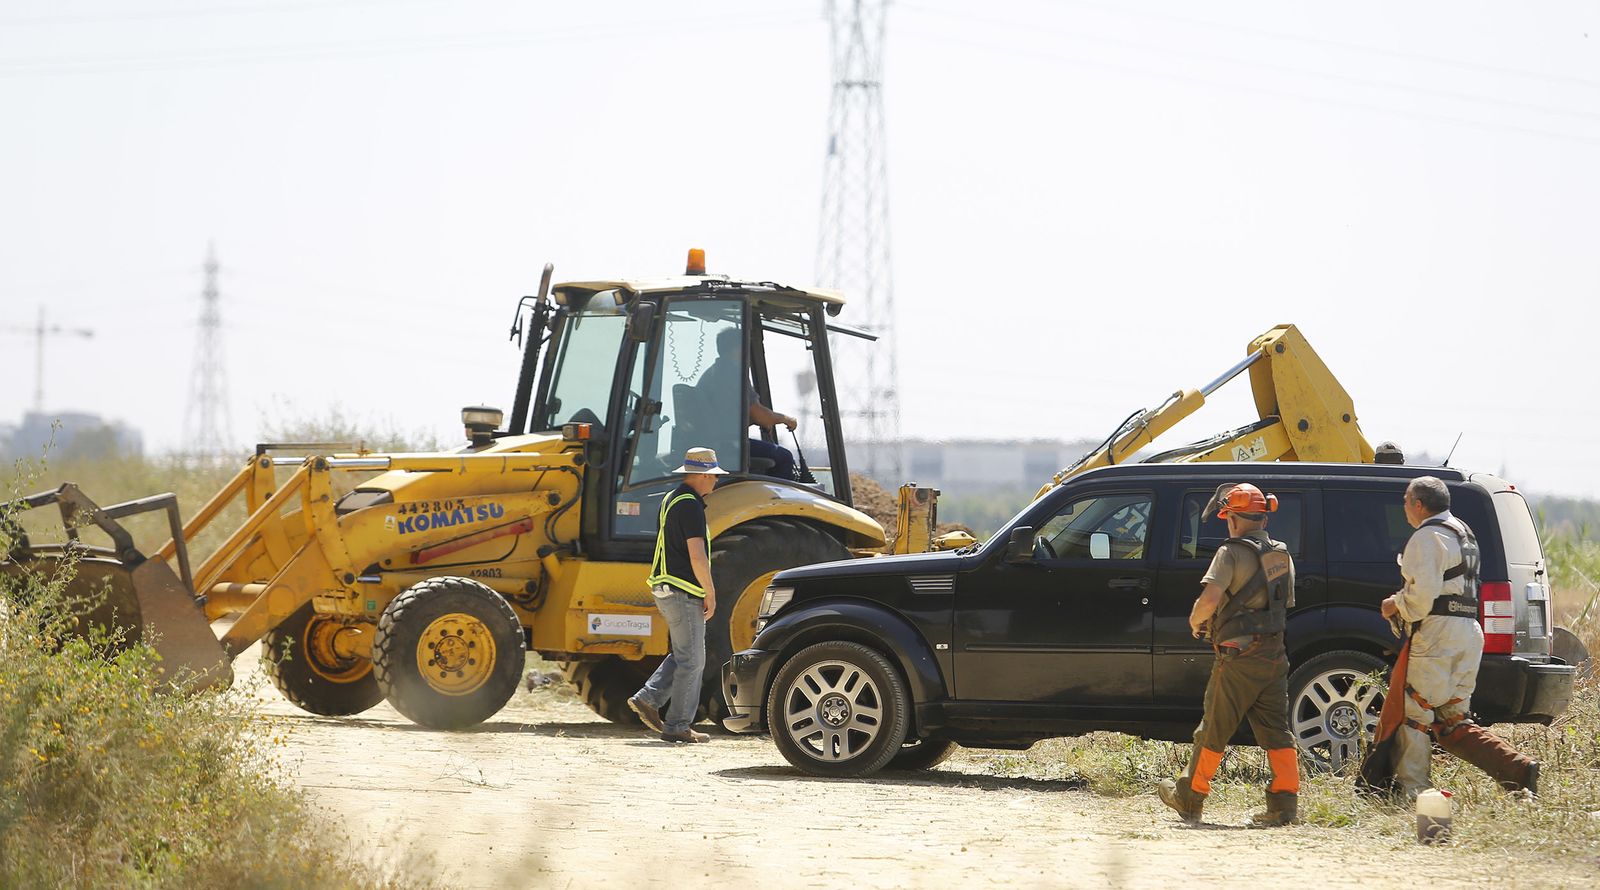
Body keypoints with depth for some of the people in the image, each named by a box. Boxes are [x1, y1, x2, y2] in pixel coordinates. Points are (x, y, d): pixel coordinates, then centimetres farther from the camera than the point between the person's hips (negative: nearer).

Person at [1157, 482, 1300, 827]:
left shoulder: (1233, 553, -12)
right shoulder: (1282, 555, 11)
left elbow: (1210, 598, -23)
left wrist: (1196, 622, -3)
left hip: (1238, 656, -6)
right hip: (1274, 653, 6)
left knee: (1214, 730, 5)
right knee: (1275, 730, 6)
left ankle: (1189, 798, 16)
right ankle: (1284, 802, -2)